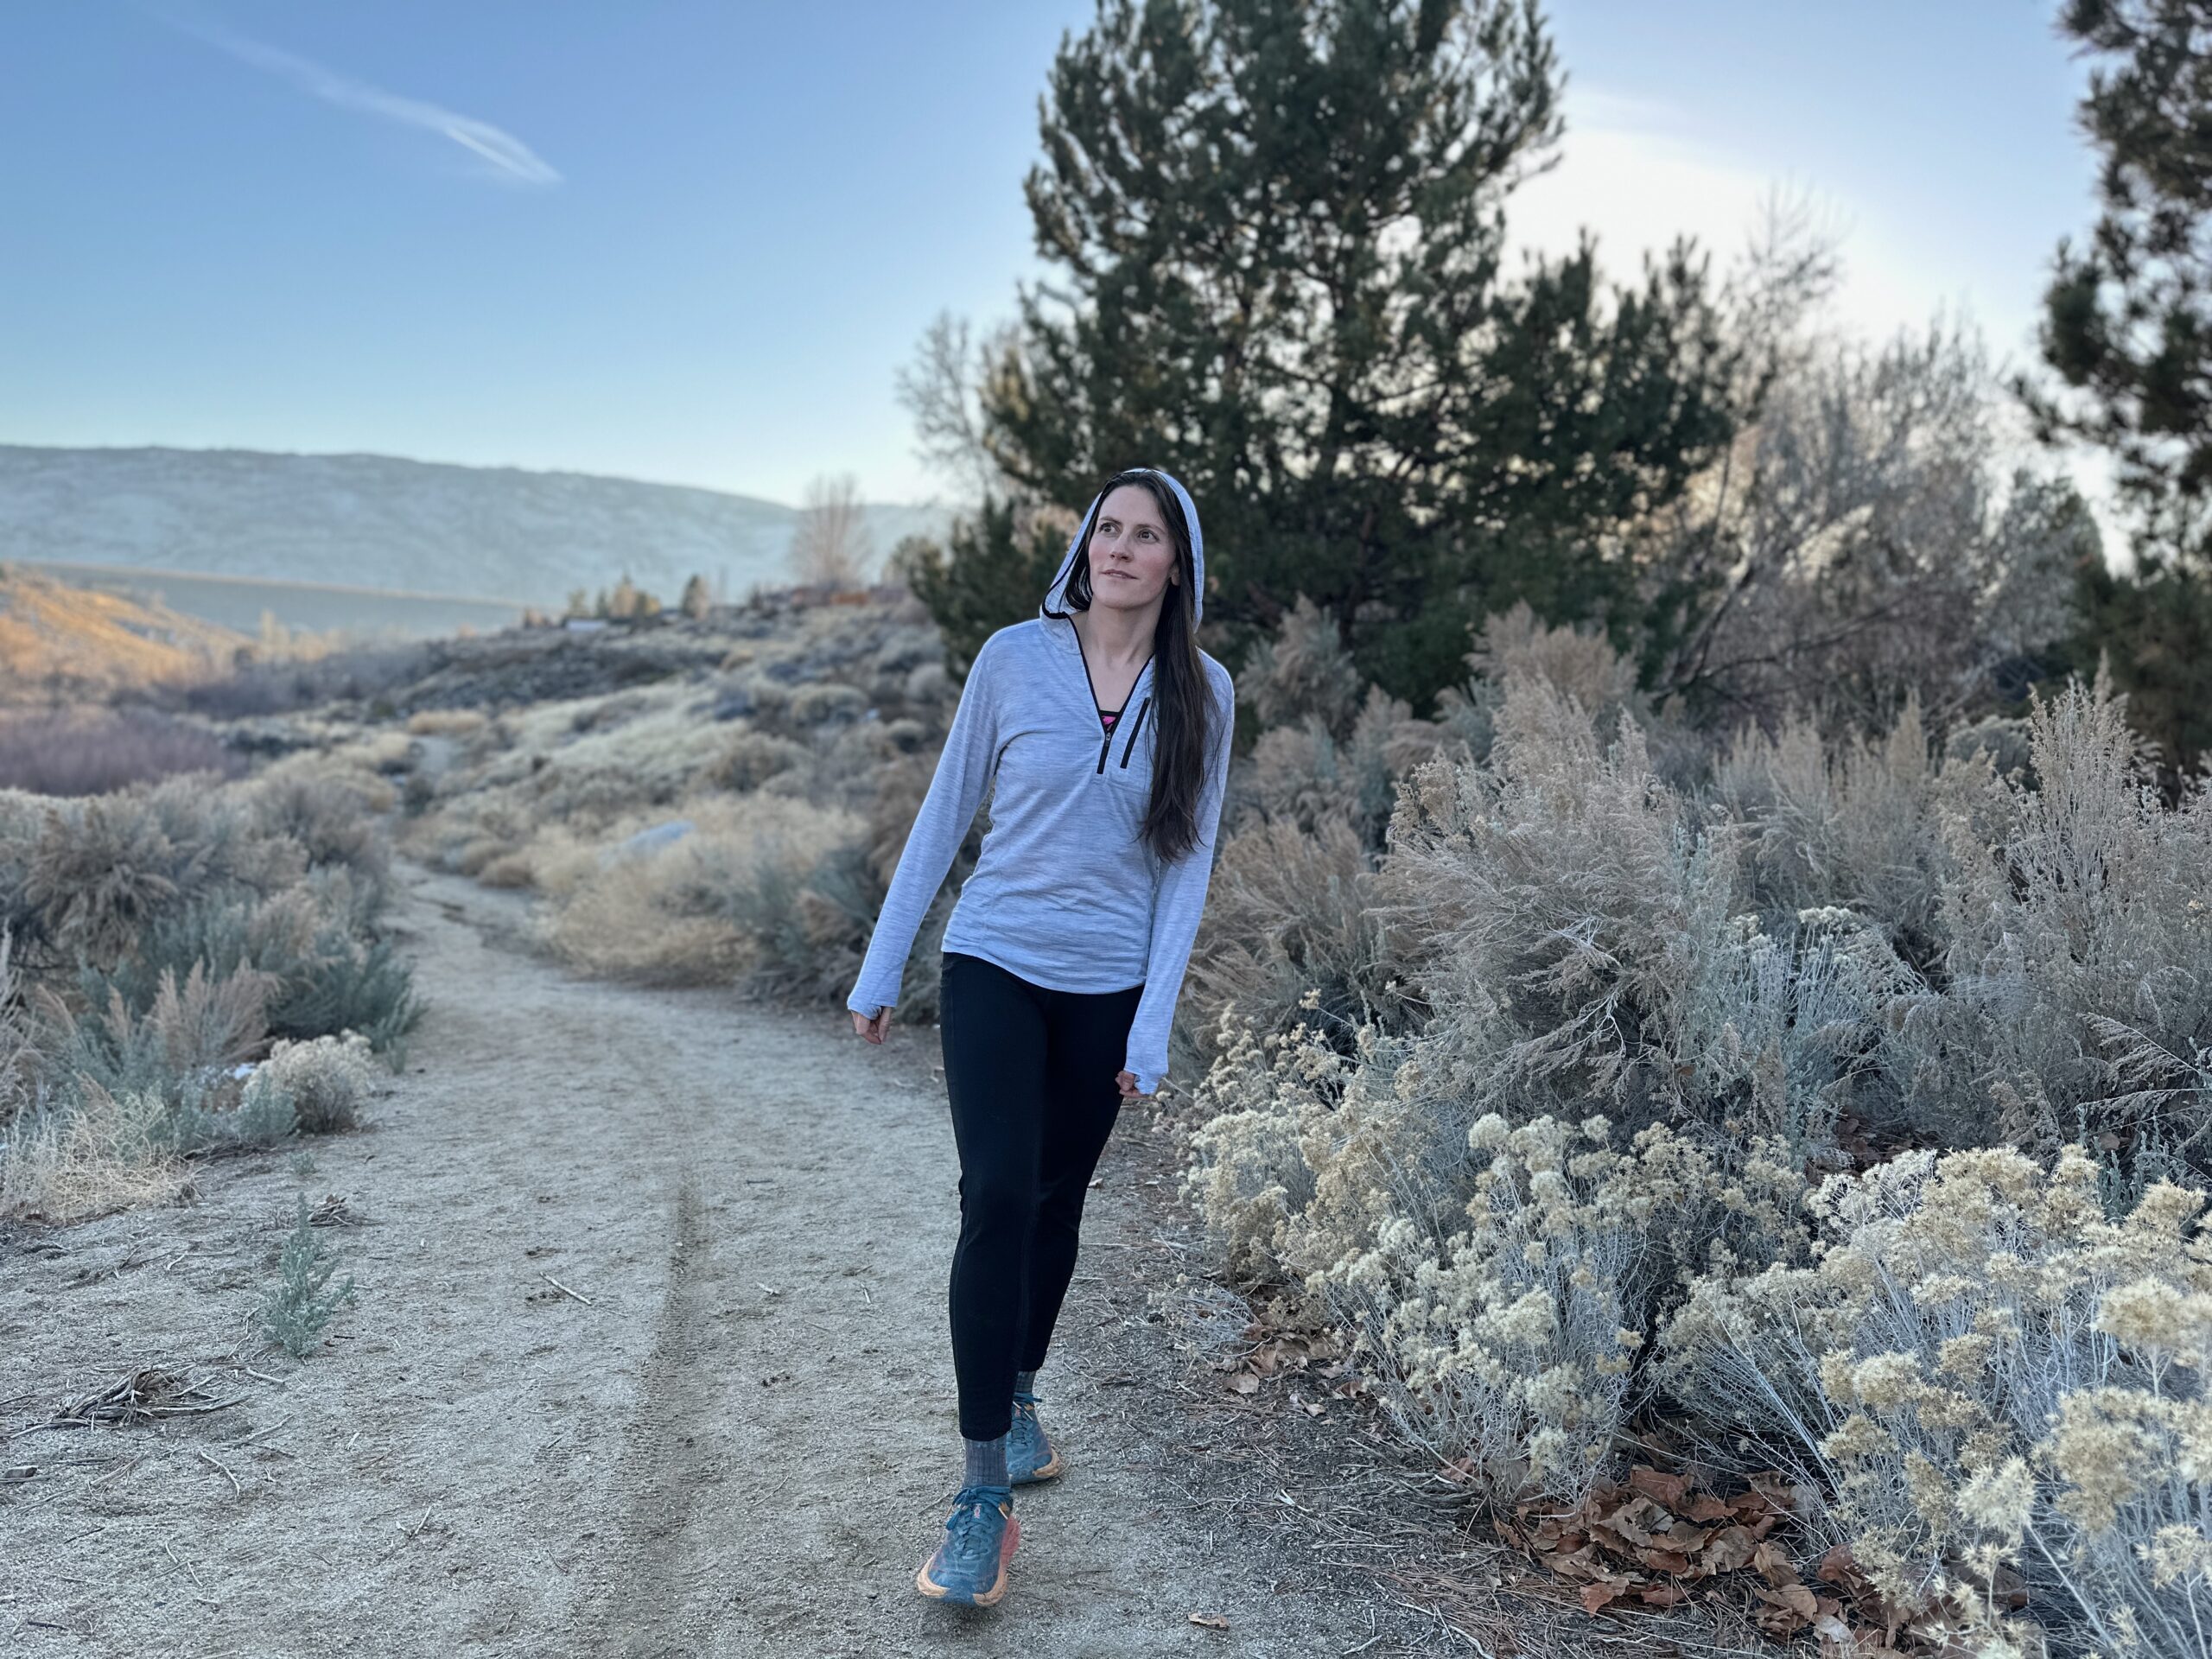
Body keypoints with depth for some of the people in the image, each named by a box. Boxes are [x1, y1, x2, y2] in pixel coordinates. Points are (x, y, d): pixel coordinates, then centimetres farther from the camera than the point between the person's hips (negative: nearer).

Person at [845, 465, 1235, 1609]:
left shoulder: (1203, 695, -2)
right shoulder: (1015, 657, -6)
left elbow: (1187, 863, -1)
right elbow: (943, 815, 1)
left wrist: (1152, 1030, -4)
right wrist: (880, 970, 2)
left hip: (1109, 990, 2)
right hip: (993, 968, -2)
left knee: (1055, 1203, 14)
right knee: (997, 1197, -14)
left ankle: (1019, 1398, 39)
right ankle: (982, 1494, -6)